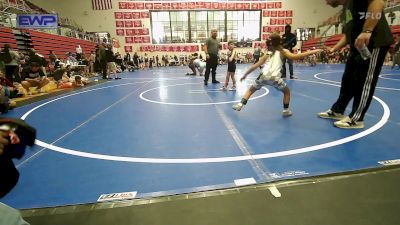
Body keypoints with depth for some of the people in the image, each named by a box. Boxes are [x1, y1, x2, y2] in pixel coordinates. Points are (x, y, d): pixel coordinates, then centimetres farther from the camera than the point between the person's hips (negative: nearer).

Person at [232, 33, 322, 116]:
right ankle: (286, 110, 24)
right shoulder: (283, 51, 17)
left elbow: (255, 66, 23)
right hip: (274, 77, -2)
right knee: (287, 91, 23)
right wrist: (313, 51, 4)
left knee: (251, 90, 24)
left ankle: (240, 104, 12)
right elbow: (295, 57, 0)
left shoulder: (267, 53, 24)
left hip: (264, 76, 2)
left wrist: (245, 75, 30)